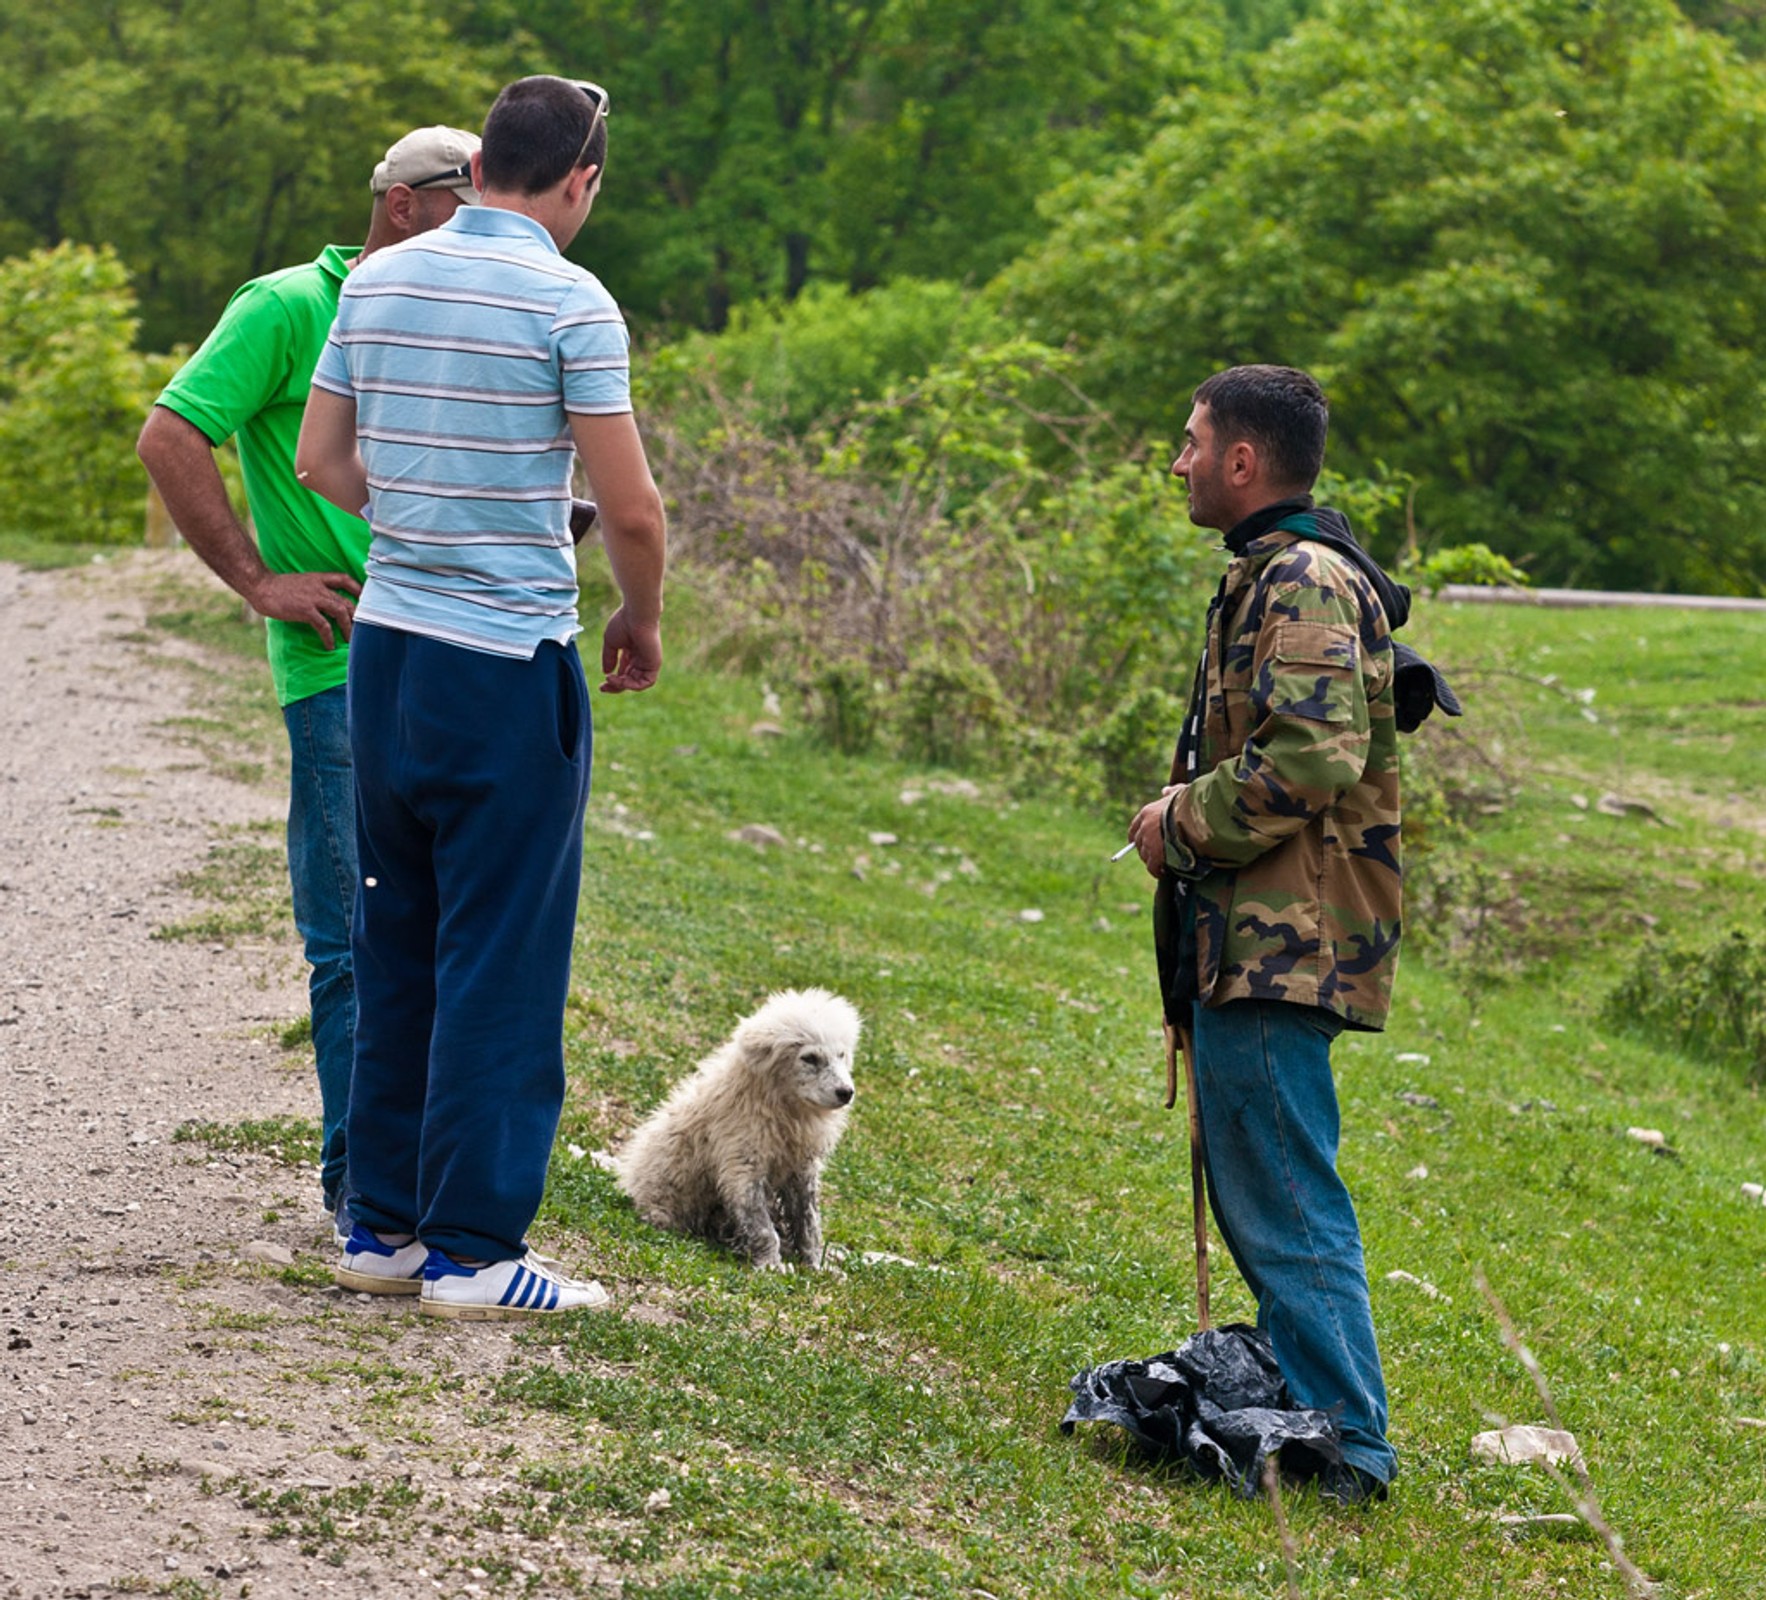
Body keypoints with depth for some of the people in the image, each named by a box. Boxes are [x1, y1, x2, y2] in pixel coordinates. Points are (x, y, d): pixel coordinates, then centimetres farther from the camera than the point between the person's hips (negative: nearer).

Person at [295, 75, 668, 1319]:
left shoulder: (379, 281, 8)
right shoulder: (569, 303, -11)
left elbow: (321, 461, 14)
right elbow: (631, 508, -10)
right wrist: (643, 623, 7)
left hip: (386, 644, 7)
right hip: (510, 661, -7)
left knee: (396, 942, 14)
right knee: (502, 960, -2)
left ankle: (385, 1224, 20)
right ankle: (474, 1249, 0)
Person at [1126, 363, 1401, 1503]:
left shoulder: (1304, 582, -15)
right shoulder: (1274, 576, 20)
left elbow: (1312, 759, -26)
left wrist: (1182, 822, -14)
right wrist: (1189, 819, 17)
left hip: (1281, 942, -11)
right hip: (1259, 938, 11)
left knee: (1285, 1197, -9)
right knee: (1255, 1185, 16)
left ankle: (1346, 1442, -6)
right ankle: (1305, 1401, 23)